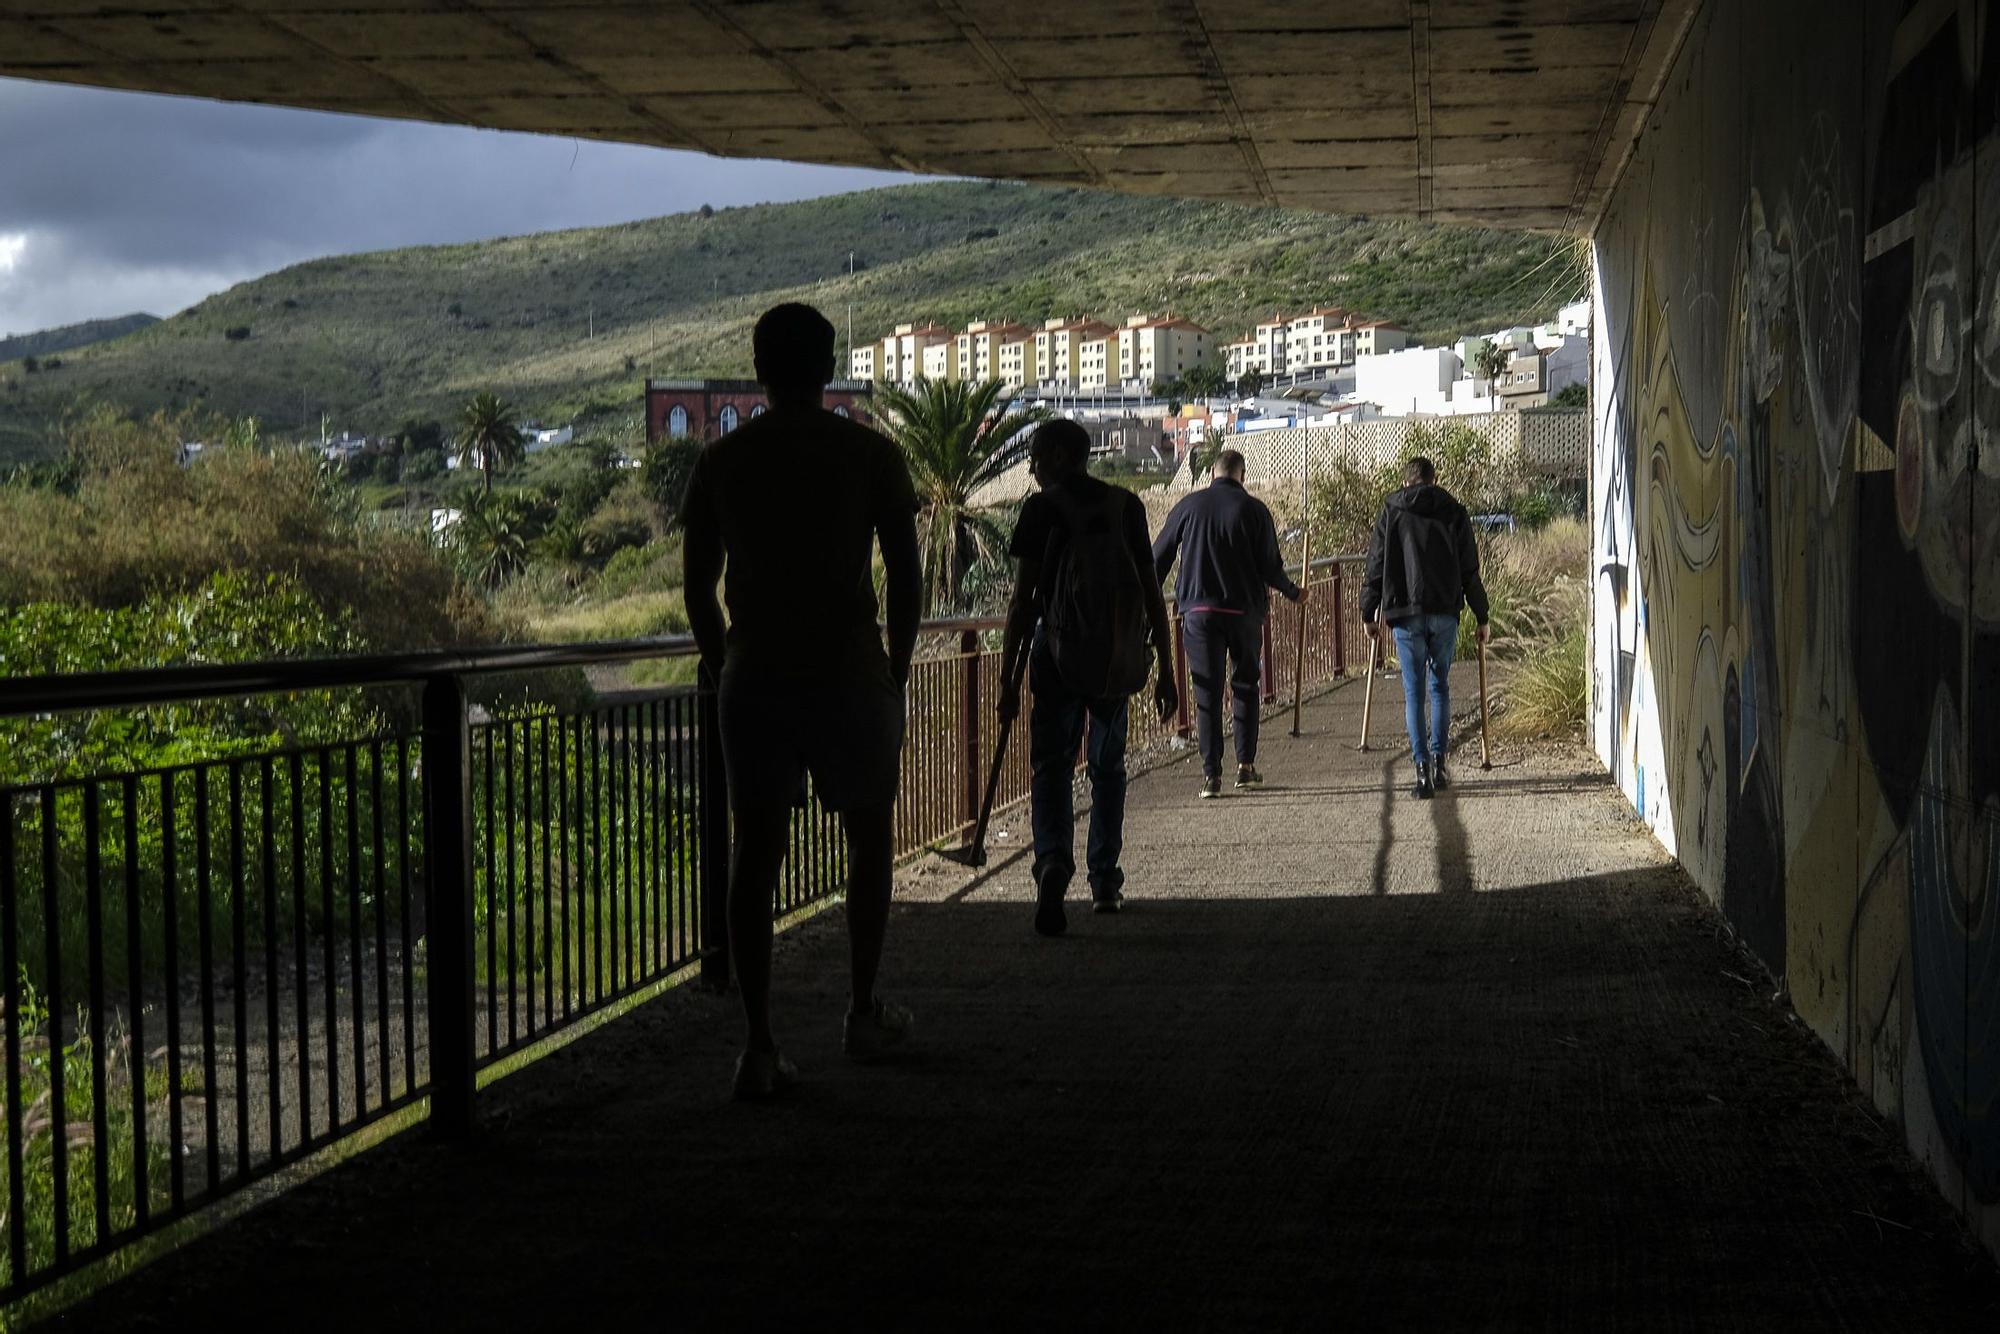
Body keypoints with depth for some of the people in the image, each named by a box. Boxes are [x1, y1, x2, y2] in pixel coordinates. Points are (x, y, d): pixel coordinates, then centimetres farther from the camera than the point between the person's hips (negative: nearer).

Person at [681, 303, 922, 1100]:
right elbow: (905, 579, -3)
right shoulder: (870, 455, -2)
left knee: (756, 852, 3)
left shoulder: (721, 461, 4)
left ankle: (758, 1044, -3)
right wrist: (896, 674, 8)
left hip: (753, 676, 2)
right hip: (849, 674, -1)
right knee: (868, 836, 16)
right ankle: (863, 1013, 24)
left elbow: (697, 586, 6)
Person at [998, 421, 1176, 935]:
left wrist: (1008, 677, -3)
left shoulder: (1043, 508, -3)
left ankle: (1054, 863, -27)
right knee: (1108, 767, 17)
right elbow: (1152, 593, 7)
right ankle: (1105, 883, 23)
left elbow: (1023, 597, -6)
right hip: (1118, 659, 4)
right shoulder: (1126, 506, 8)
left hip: (1060, 654, -4)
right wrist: (1165, 669, 13)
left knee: (1051, 767, -3)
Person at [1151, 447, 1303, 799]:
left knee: (1207, 692, 3)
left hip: (1199, 612, 1)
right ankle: (1245, 766, 13)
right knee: (1246, 687, 14)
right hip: (1244, 611, -1)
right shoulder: (1253, 509, -2)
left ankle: (1211, 773, -2)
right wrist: (1293, 592, 17)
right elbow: (1271, 567, -2)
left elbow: (1158, 557, 6)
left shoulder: (1189, 506, 2)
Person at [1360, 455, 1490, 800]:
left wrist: (1369, 613, 11)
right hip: (1445, 612, 1)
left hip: (1405, 613, -1)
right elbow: (1470, 570, 8)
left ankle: (1423, 769, -6)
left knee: (1413, 692, 2)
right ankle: (1438, 762, 8)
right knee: (1440, 687, 15)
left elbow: (1376, 566, 5)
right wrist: (1481, 617, 13)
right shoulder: (1454, 512, 8)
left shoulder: (1392, 511, 6)